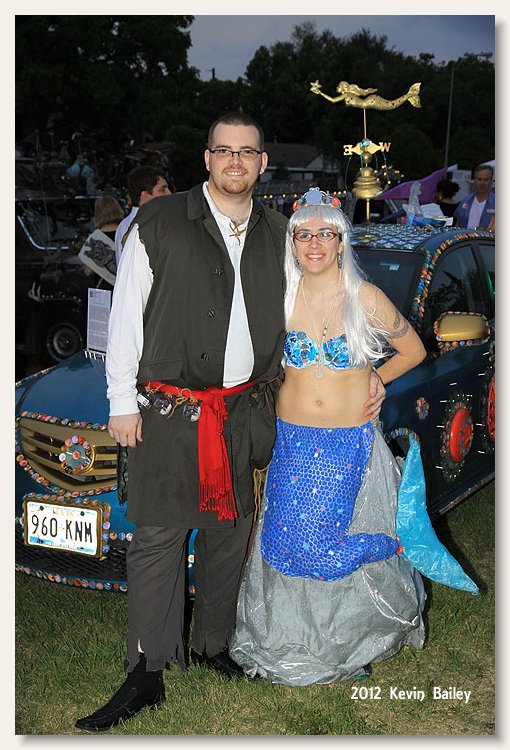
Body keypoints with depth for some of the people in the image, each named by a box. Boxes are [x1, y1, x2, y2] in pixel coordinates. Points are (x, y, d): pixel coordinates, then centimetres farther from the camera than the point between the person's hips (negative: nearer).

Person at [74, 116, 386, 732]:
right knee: (158, 537, -2)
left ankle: (212, 647, 31)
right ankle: (147, 672, 10)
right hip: (169, 410, -4)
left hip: (244, 409, 4)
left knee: (229, 532, 13)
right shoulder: (159, 223, -3)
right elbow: (126, 317, -2)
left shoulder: (277, 234, 9)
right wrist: (122, 402, -6)